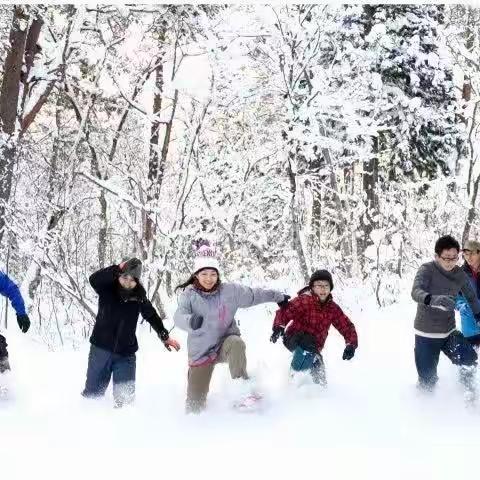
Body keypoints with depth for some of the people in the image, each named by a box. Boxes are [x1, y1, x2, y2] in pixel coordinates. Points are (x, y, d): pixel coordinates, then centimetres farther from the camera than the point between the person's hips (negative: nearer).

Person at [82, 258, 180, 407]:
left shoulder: (139, 296, 0)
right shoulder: (107, 289, -7)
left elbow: (152, 315, 13)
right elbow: (94, 279, -28)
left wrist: (164, 336, 15)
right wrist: (117, 269, -34)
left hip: (126, 353, 1)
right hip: (101, 349, -1)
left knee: (125, 396, -2)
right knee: (93, 391, 8)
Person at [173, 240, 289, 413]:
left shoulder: (230, 291, -5)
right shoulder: (189, 295, -12)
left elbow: (253, 295, 11)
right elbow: (179, 317, -28)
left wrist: (277, 296, 20)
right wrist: (191, 321, -51)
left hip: (225, 343, 1)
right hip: (201, 351, -1)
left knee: (236, 343, -36)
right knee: (195, 404, 1)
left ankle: (242, 389, -27)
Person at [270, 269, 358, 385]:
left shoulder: (332, 308, -1)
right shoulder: (304, 300, -16)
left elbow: (347, 326, 2)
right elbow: (284, 312, -24)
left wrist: (351, 345, -15)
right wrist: (278, 327, -43)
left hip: (314, 346, 6)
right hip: (294, 339, -6)